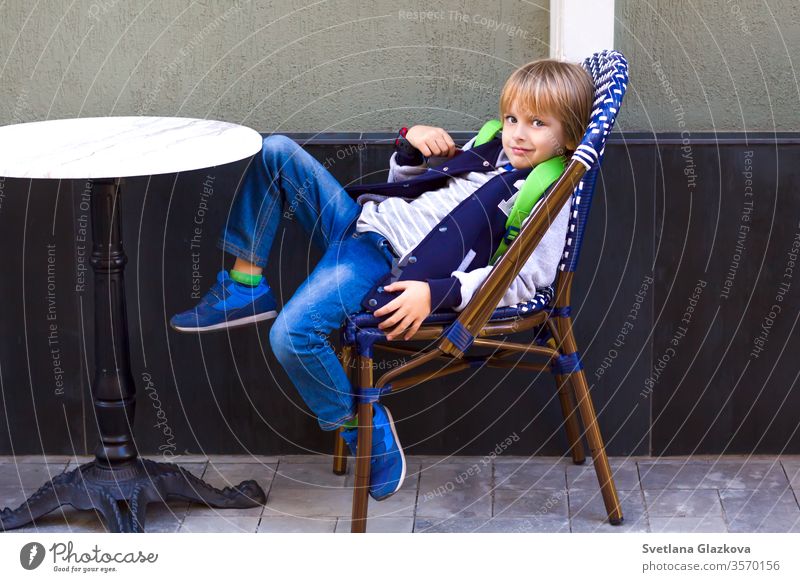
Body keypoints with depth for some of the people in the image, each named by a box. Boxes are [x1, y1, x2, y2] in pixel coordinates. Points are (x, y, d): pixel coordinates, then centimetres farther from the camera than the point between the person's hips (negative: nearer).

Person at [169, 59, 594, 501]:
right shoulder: (490, 150, 16)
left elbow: (522, 277, -20)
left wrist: (435, 293, -30)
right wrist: (412, 145, 5)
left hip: (389, 262, -9)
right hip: (364, 218, 9)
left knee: (292, 334, -30)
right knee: (274, 152, 3)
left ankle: (361, 424, -5)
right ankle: (247, 285, 2)